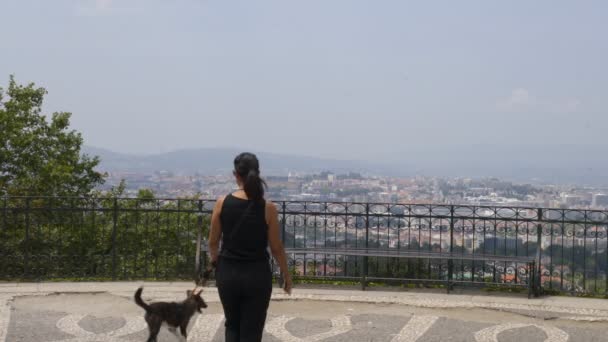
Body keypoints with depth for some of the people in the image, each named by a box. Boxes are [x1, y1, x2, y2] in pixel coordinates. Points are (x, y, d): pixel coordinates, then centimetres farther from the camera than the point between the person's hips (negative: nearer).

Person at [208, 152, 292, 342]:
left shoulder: (222, 203, -7)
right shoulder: (268, 208, -12)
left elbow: (213, 243, 1)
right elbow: (276, 248, -5)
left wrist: (216, 262, 21)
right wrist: (286, 275, 9)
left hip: (228, 273, 2)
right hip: (257, 275, -2)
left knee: (232, 326, 23)